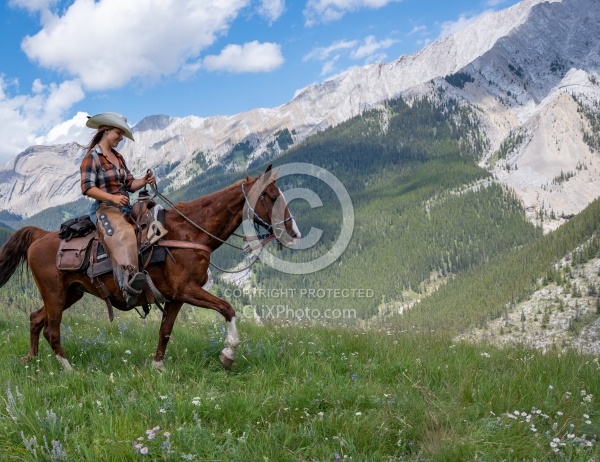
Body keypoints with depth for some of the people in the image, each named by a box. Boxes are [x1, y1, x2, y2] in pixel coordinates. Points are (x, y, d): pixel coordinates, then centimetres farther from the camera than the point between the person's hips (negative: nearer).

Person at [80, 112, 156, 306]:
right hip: (104, 209, -9)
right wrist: (113, 198, -24)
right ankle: (129, 281, -60)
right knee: (123, 236, -37)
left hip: (126, 209, 9)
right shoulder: (92, 156, -3)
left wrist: (144, 181, -3)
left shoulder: (118, 157, 20)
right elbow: (87, 188, -12)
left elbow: (130, 184, 18)